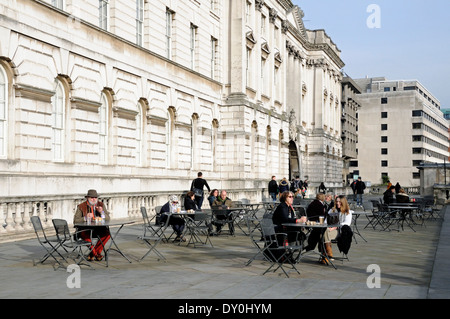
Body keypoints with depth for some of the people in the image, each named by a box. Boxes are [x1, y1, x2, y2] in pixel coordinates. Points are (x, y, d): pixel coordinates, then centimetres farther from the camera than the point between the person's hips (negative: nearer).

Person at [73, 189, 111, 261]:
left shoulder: (101, 205, 4)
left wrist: (101, 212, -19)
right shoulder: (81, 206, -4)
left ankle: (92, 254, -15)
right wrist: (85, 218, -25)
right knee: (85, 235, -36)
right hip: (85, 229, -2)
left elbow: (107, 218, 0)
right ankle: (96, 254, -15)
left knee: (107, 233, -27)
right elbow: (75, 221, -8)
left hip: (98, 229, 3)